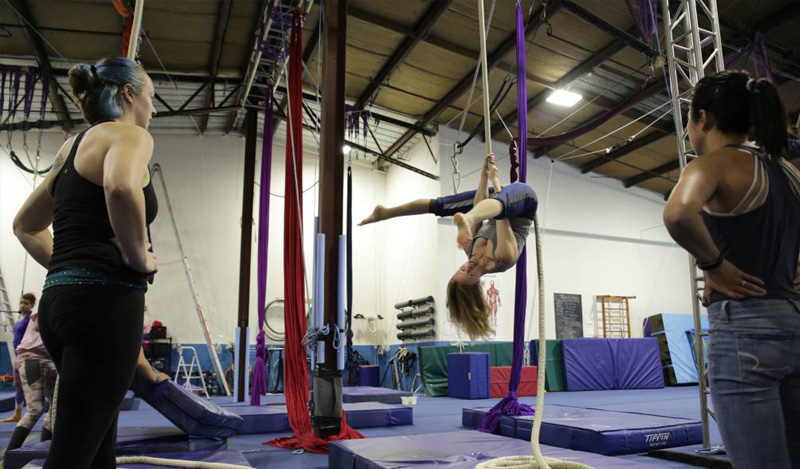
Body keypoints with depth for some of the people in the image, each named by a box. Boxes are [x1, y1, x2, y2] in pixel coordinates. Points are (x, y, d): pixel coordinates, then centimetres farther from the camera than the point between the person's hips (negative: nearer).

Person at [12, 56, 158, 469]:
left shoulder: (76, 145, 21)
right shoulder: (128, 134, -5)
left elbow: (25, 225, 29)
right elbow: (120, 188, -30)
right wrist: (138, 257, -16)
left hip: (61, 298, 9)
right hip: (103, 302, -9)